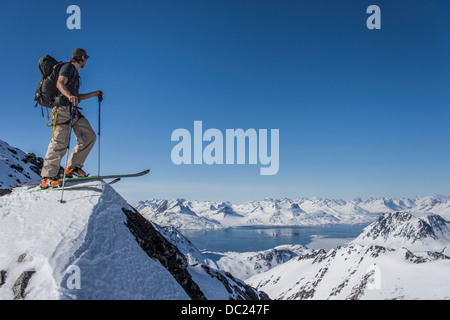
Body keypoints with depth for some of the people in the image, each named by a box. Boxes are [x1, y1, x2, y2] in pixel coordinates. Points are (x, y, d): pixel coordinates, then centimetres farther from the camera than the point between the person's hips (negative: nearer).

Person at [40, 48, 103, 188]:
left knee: (89, 137, 2)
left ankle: (72, 167, 8)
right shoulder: (68, 67, 1)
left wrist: (94, 94, 31)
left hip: (73, 111, 10)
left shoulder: (75, 72, 29)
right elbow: (60, 83, -19)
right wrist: (69, 95, -38)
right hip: (63, 109, -9)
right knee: (59, 143, -14)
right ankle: (47, 178, -10)